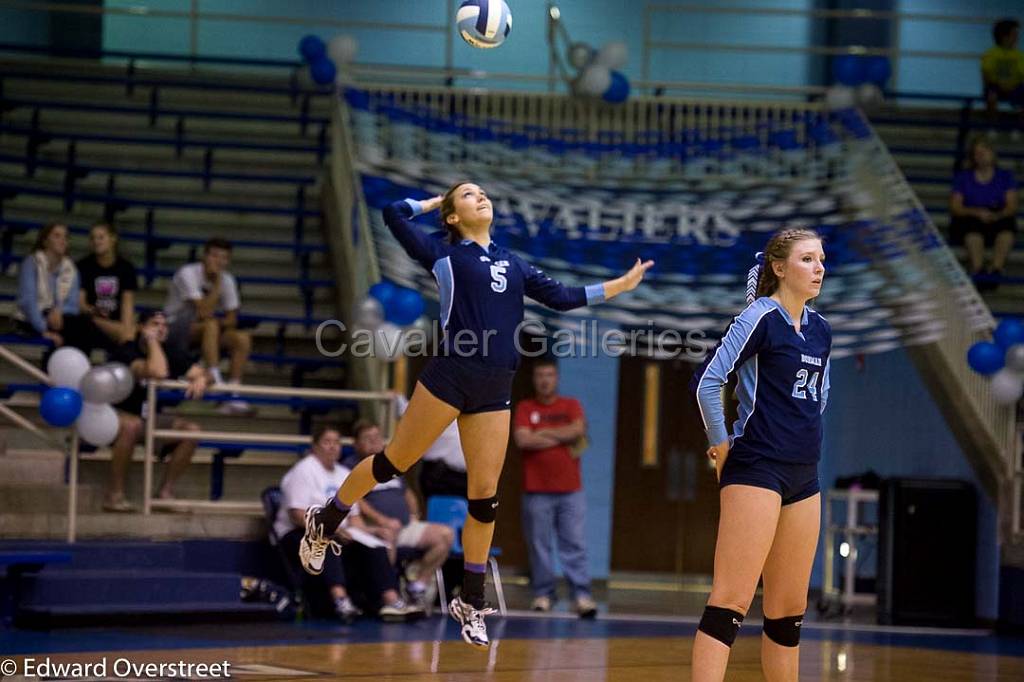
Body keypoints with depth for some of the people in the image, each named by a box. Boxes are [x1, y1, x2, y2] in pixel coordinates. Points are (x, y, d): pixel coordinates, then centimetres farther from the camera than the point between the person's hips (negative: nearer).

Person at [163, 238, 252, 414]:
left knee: (243, 339, -18)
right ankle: (214, 378, -38)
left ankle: (233, 395, -20)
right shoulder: (188, 273, -18)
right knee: (211, 324, -36)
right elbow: (204, 311, -28)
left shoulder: (227, 280, 1)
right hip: (176, 330, -6)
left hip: (206, 331, 6)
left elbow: (232, 319, 1)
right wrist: (217, 284, -25)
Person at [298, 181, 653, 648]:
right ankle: (324, 522, 28)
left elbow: (560, 297, 19)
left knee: (485, 498, 4)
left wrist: (617, 287, 16)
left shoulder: (512, 264, 18)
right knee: (394, 462, 4)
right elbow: (393, 214, -4)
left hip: (495, 389, 4)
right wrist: (436, 202, 10)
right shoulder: (444, 254, 3)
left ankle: (471, 603, 15)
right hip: (450, 377, -4)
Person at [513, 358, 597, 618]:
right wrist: (561, 438, -6)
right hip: (536, 491, 0)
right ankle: (543, 594, 8)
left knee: (574, 544, -4)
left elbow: (577, 430, -8)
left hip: (570, 491, 0)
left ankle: (582, 595, -7)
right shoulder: (525, 408, 7)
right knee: (539, 545, 0)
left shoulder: (571, 406, 11)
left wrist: (543, 433, -5)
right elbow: (522, 440, -9)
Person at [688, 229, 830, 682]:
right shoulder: (760, 318, -9)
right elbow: (707, 381, -14)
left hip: (803, 476, 8)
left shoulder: (820, 330, 14)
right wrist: (721, 444, -7)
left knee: (788, 609, 10)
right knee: (732, 601, -14)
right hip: (756, 472, -8)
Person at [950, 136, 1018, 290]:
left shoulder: (1005, 176, 11)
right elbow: (954, 208, -1)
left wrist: (997, 215, -23)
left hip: (998, 220, 1)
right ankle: (977, 269, -56)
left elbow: (1012, 206, 0)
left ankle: (996, 268, -50)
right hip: (968, 220, -1)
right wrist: (977, 212, -20)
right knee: (974, 225, -37)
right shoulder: (963, 178, 9)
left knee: (1008, 223, -34)